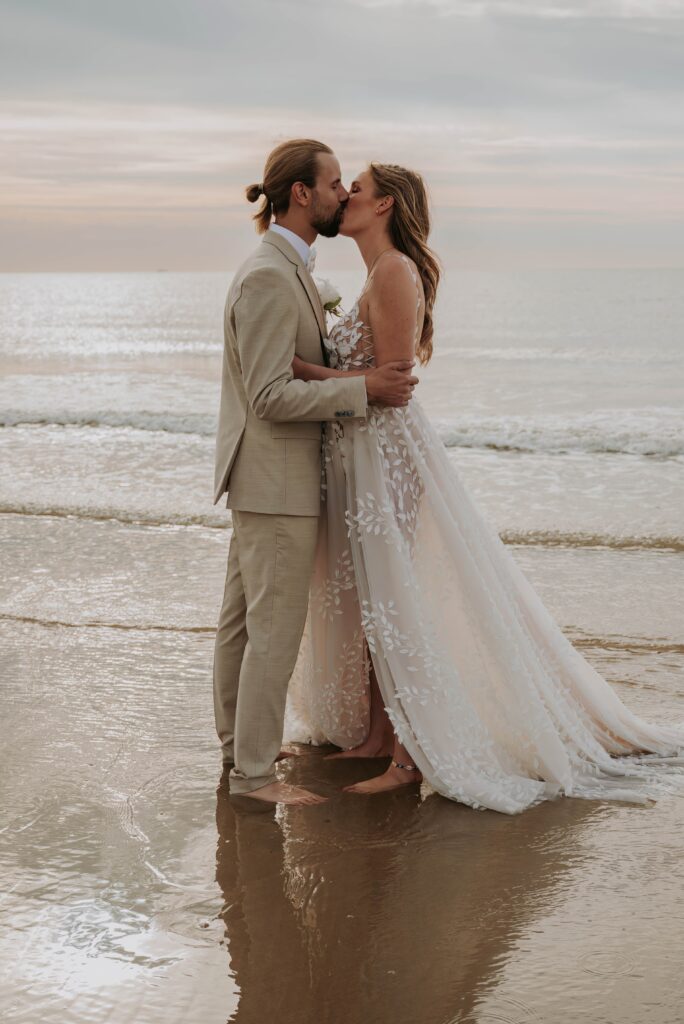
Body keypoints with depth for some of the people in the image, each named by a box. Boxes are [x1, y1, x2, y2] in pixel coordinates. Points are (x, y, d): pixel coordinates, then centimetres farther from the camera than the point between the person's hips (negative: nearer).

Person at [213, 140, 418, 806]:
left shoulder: (284, 270, 13)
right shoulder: (269, 277, -20)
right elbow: (270, 397, -24)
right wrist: (364, 389, -22)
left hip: (261, 476, 11)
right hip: (275, 480, -11)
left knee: (243, 615, 17)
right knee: (276, 627, -5)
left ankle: (238, 741, 28)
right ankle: (254, 771, 3)